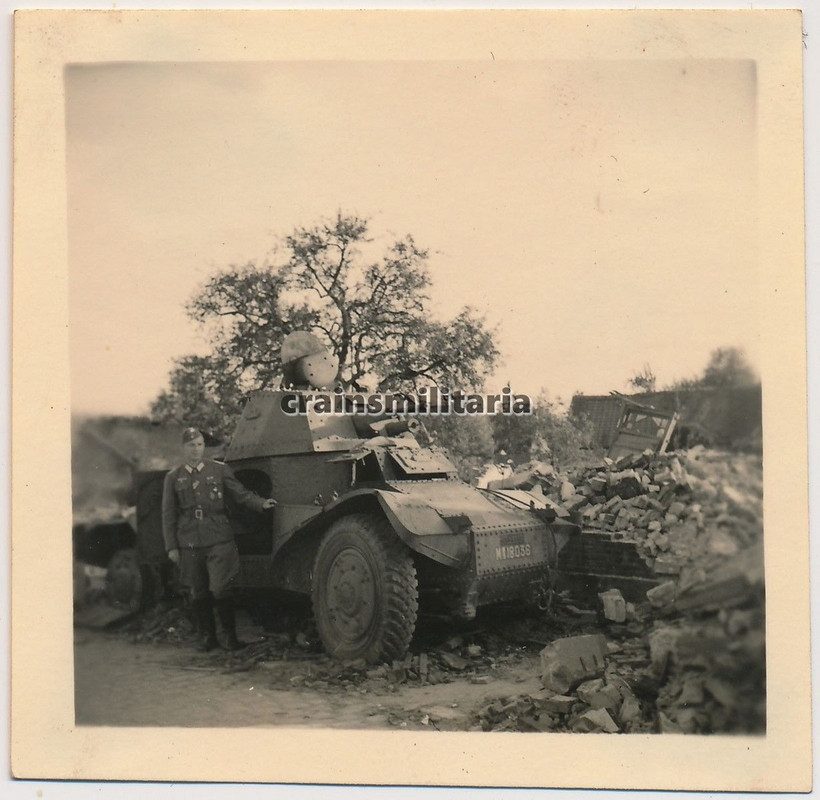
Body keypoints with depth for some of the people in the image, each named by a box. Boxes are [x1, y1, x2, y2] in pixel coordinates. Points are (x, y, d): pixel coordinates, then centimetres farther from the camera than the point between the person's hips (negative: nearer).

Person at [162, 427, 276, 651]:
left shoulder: (219, 470, 5)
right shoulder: (173, 478, 8)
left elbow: (241, 493, 6)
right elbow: (168, 515, 10)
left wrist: (261, 503, -12)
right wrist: (171, 547, 5)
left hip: (219, 541, -2)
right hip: (189, 545, 2)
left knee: (221, 590, -8)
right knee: (198, 594, 7)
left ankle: (229, 635, 9)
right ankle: (207, 636, 23)